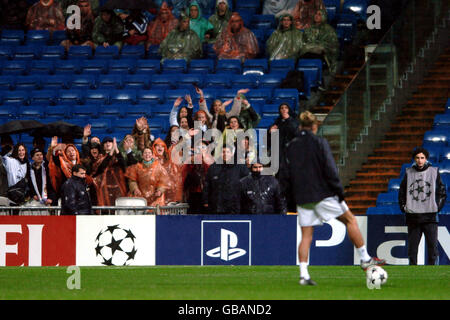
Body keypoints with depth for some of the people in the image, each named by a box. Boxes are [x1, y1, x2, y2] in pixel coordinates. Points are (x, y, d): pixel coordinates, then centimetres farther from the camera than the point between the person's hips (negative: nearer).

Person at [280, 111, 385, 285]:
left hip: (302, 198, 4)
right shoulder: (319, 142, -7)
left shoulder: (291, 147, 7)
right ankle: (365, 259, 10)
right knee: (350, 220, 10)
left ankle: (304, 274, -6)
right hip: (323, 193, -4)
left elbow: (285, 177, 7)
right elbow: (330, 170, -13)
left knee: (306, 236, 5)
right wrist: (339, 191, -7)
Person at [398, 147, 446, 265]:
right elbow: (402, 192, 16)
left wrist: (437, 207, -1)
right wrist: (403, 207, 6)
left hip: (430, 216, -2)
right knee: (412, 247, 3)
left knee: (432, 246, -6)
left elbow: (442, 192, 7)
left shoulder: (434, 172, 3)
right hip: (413, 216, 2)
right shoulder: (409, 173, 8)